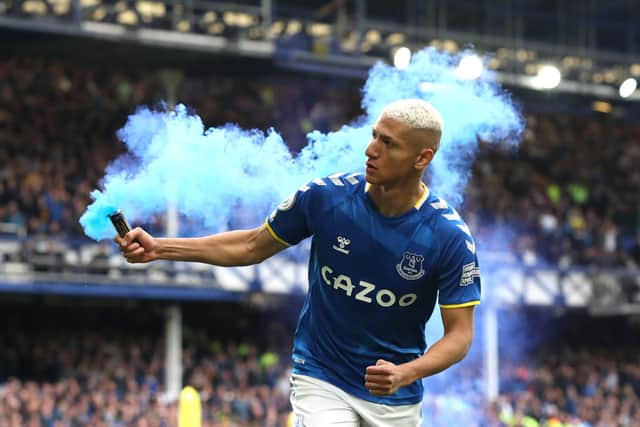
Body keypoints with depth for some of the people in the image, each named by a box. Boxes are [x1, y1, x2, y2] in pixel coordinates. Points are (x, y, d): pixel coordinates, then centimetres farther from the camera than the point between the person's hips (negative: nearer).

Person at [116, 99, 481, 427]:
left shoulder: (451, 237, -17)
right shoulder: (325, 196, -12)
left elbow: (460, 333, -13)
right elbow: (253, 246, 3)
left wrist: (405, 374, -31)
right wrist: (160, 248, -3)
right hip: (321, 381, -1)